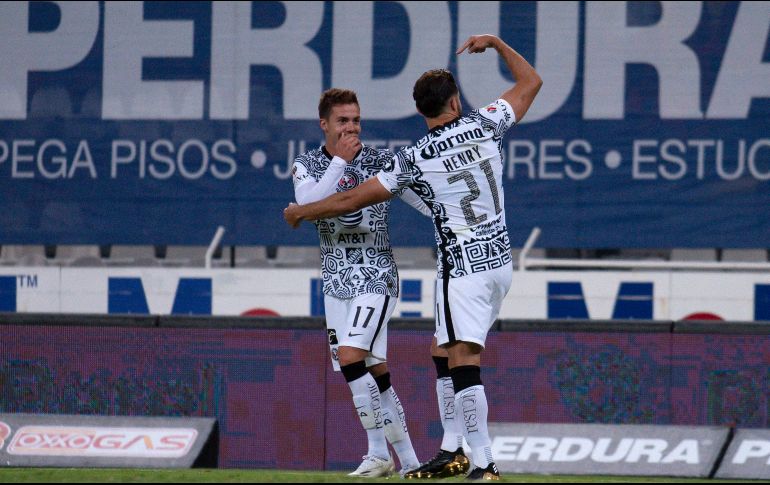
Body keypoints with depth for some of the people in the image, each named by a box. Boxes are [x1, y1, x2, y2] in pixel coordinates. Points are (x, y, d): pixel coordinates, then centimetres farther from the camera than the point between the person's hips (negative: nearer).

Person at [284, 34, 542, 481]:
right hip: (501, 263, 6)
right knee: (449, 353, 19)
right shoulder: (487, 125, -1)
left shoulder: (415, 159, -9)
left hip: (463, 268, -6)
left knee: (462, 359, -12)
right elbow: (531, 81, 17)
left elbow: (349, 201, -2)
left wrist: (300, 212, 14)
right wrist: (495, 43, 28)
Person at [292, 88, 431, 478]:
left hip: (375, 275, -4)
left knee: (351, 357, -18)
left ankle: (379, 453, -11)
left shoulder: (380, 161, -3)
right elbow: (308, 205, -15)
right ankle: (407, 461, 9)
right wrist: (339, 161, -18)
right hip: (336, 281, 4)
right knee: (373, 372, 3)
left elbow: (426, 200, 1)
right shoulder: (307, 166, 5)